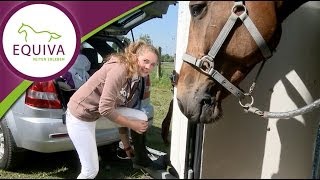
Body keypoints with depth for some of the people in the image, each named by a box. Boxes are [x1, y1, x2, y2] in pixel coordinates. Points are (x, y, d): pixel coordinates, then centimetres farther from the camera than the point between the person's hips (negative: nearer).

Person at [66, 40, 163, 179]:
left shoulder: (134, 77, 3)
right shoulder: (119, 69, -25)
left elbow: (121, 110, 9)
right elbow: (105, 109, -29)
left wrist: (127, 146, 13)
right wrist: (132, 125, -16)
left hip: (99, 111, 8)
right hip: (80, 116, -8)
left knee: (142, 118, -1)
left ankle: (141, 160, 18)